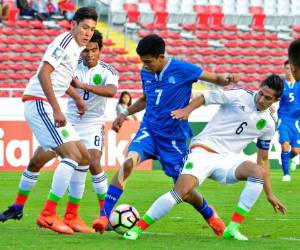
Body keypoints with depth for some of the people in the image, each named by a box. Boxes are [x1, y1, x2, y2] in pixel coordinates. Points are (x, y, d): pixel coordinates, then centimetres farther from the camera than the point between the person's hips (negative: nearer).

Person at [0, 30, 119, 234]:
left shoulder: (107, 71, -13)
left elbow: (111, 91, -33)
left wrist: (82, 85, -43)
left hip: (92, 124, -4)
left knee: (93, 163, -27)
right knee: (36, 160, 1)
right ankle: (18, 207, 17)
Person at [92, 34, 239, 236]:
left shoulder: (182, 69, -11)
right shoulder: (146, 73, 4)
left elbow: (216, 79, -6)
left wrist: (226, 80, -28)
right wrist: (125, 114, 14)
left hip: (174, 137, -3)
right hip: (149, 130, 3)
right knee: (129, 162, -27)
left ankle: (209, 215, 36)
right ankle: (104, 216, -26)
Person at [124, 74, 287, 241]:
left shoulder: (268, 125, 9)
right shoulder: (240, 96, -4)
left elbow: (263, 160, 17)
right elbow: (205, 98, 2)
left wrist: (269, 193, 15)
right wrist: (187, 109, -17)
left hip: (228, 160, 4)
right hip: (204, 150, -4)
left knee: (258, 172, -25)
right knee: (183, 191, -27)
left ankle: (233, 228, -23)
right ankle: (138, 228, -15)